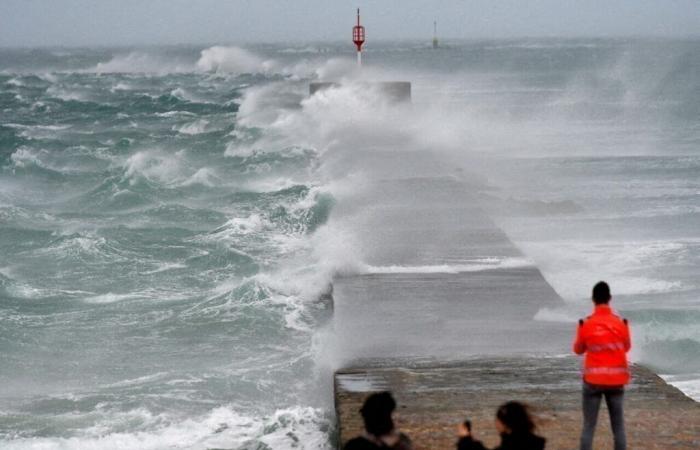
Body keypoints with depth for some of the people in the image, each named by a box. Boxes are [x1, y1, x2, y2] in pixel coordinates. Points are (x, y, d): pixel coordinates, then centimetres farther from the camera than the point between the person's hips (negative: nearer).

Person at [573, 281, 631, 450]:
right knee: (618, 425, 10)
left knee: (589, 425, 4)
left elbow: (578, 349, 8)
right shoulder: (621, 323, -4)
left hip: (593, 380, -1)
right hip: (616, 380, 1)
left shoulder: (586, 324, -8)